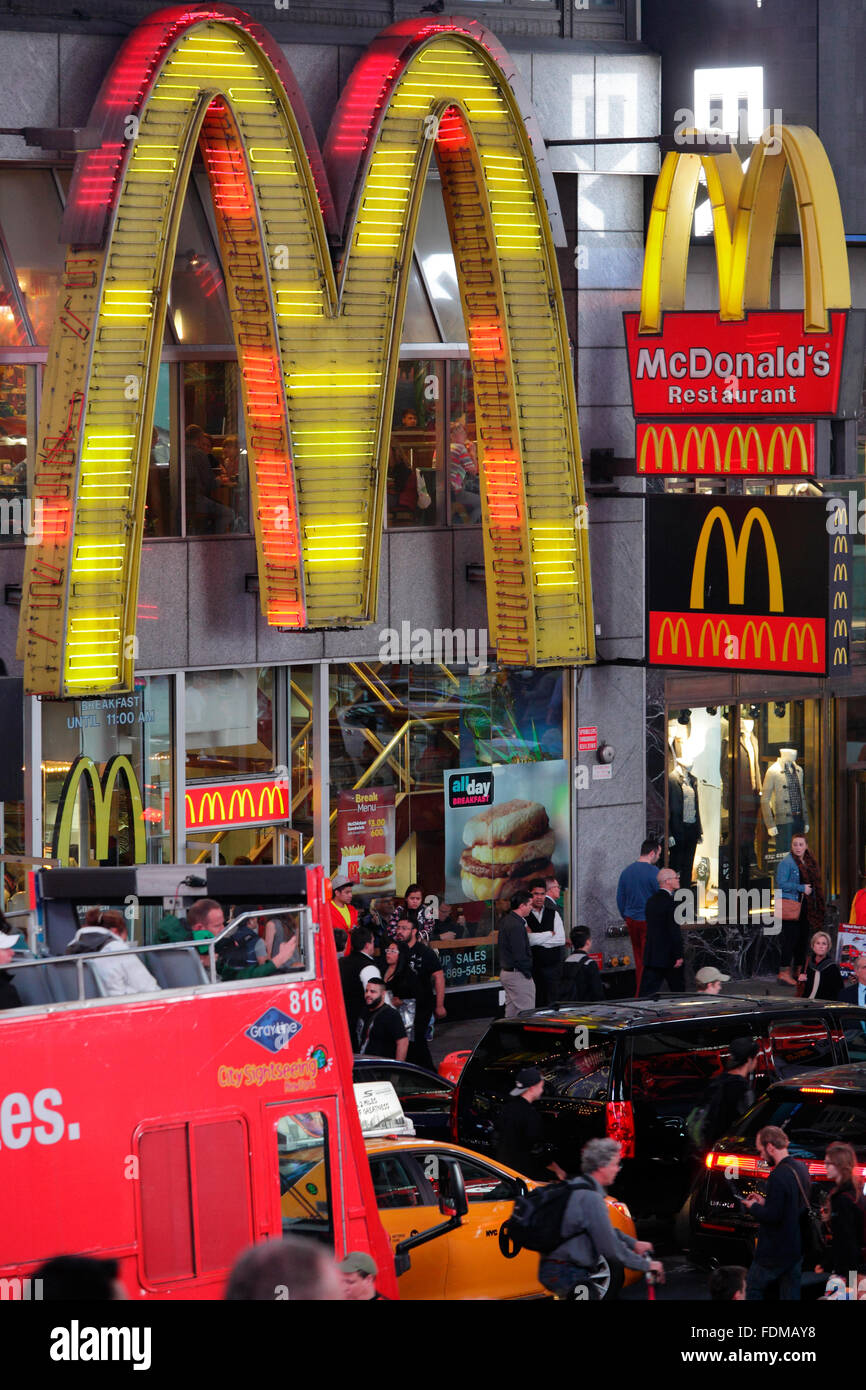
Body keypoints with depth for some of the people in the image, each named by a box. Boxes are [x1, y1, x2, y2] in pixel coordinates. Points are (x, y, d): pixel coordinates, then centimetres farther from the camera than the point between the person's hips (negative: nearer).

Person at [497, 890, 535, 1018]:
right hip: (517, 974, -10)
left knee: (511, 1012, 13)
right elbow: (519, 956, -20)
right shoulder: (516, 926, -20)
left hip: (505, 972, 10)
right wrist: (527, 973, -10)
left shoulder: (506, 921, 12)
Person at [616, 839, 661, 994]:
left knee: (638, 960, 14)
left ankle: (638, 994, 19)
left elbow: (620, 899, 13)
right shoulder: (653, 872, -14)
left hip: (632, 921, 6)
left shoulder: (626, 871, 6)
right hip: (648, 922, -6)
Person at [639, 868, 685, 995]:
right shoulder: (670, 902, -15)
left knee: (647, 989, 2)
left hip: (651, 955, 6)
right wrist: (679, 955, -13)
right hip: (668, 955, -6)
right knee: (678, 989, 10)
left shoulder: (651, 900, 9)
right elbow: (675, 931, -17)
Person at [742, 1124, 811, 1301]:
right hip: (797, 1249, 8)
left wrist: (753, 1207, -6)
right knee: (791, 1296, 11)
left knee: (753, 1291, 7)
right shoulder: (801, 1169, 6)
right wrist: (764, 1203, 12)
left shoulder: (778, 1176, -23)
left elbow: (772, 1216, -24)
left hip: (775, 1252, -8)